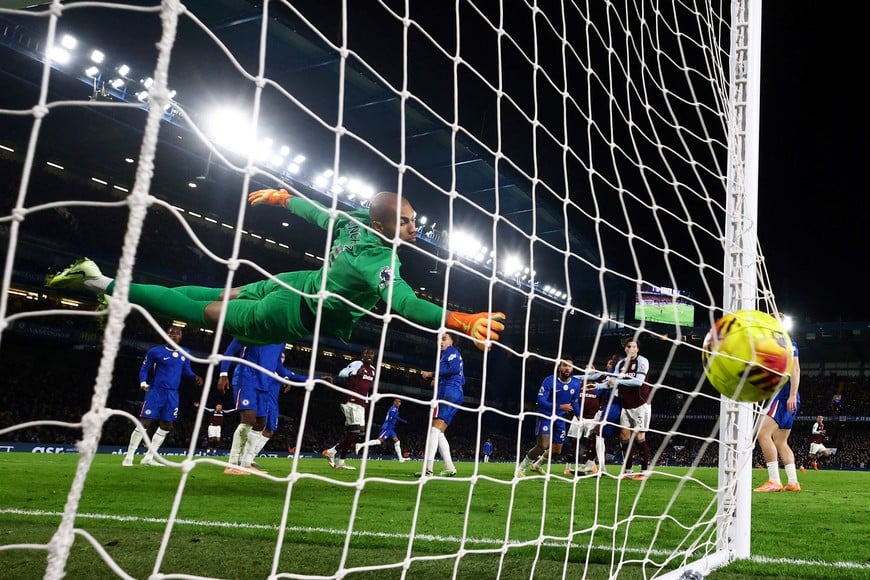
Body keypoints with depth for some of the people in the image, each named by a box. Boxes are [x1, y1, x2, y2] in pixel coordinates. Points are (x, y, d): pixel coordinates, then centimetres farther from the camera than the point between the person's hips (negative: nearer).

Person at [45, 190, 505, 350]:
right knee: (207, 314, 5)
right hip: (298, 317, -8)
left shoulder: (355, 222, -8)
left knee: (222, 296, 26)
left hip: (298, 283, 8)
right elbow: (402, 302, -50)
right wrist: (460, 321, -56)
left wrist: (278, 196, 24)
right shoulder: (381, 260, -33)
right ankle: (104, 283, 10)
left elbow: (313, 209, 8)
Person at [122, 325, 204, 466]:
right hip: (156, 392, -5)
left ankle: (148, 457, 18)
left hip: (172, 395, 5)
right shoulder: (155, 352, -7)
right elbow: (144, 369, 0)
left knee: (166, 426, 8)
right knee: (145, 423, -9)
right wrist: (143, 383, -18)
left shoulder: (184, 354, 6)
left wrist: (195, 376, -4)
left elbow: (186, 371, 16)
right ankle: (129, 457, 0)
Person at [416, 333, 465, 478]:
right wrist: (439, 381, 19)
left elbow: (455, 368, -18)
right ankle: (449, 467, 3)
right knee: (439, 433, 10)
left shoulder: (451, 351, 2)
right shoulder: (450, 354, 29)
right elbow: (461, 380, 28)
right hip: (455, 395, 10)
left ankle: (428, 468, -26)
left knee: (435, 429, -17)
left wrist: (432, 374, -14)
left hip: (448, 393, -10)